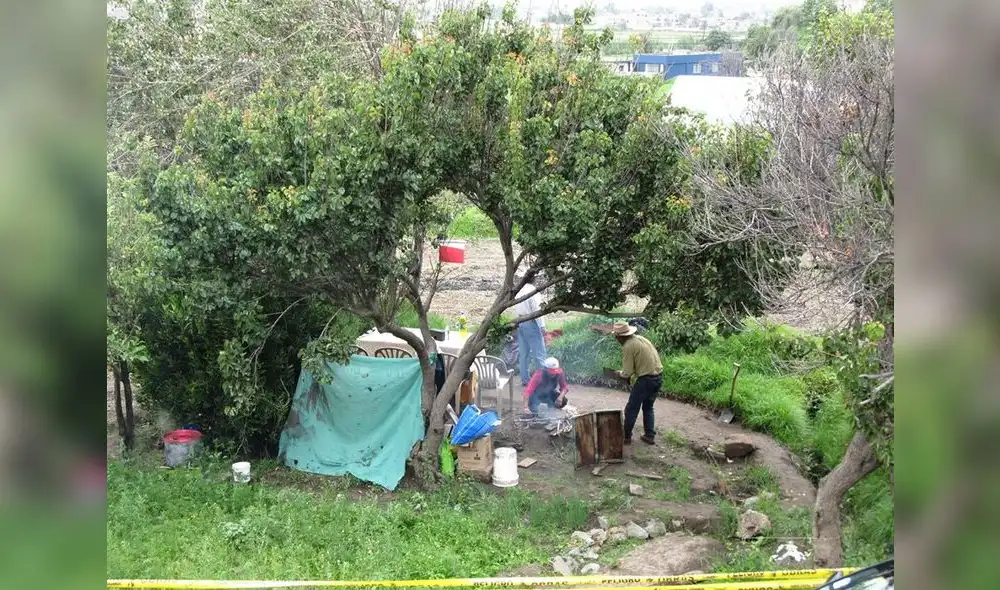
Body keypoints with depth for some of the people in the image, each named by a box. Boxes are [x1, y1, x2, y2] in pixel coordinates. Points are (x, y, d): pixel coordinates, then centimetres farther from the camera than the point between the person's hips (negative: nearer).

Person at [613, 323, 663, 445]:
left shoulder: (627, 346, -14)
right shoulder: (640, 339, 10)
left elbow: (627, 373, -12)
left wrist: (620, 374, 9)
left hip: (646, 379, -8)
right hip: (658, 376, 8)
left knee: (631, 409, 8)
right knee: (648, 407, 23)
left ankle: (626, 436, 16)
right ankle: (650, 435, 25)